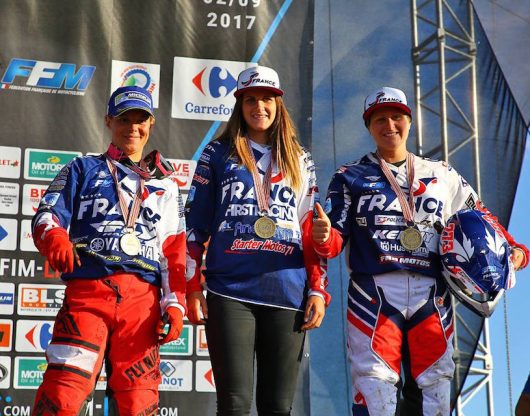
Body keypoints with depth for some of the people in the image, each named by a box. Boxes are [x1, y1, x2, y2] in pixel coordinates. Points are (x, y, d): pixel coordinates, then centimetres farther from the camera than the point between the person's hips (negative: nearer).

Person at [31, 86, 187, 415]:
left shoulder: (166, 183, 23)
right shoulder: (84, 170, 18)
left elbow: (176, 251, 17)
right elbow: (48, 214, 4)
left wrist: (175, 304, 4)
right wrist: (55, 238, -20)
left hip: (143, 299, 2)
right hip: (87, 290, -2)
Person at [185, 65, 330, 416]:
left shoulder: (300, 161, 17)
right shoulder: (219, 154, 11)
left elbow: (311, 231, 14)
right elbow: (195, 225, 8)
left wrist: (318, 290, 5)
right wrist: (192, 287, 0)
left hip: (288, 293, 2)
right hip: (230, 291, -2)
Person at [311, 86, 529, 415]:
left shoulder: (444, 177, 17)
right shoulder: (351, 178, 11)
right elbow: (336, 241, 4)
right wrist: (323, 237, -19)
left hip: (432, 297, 2)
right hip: (373, 293, -2)